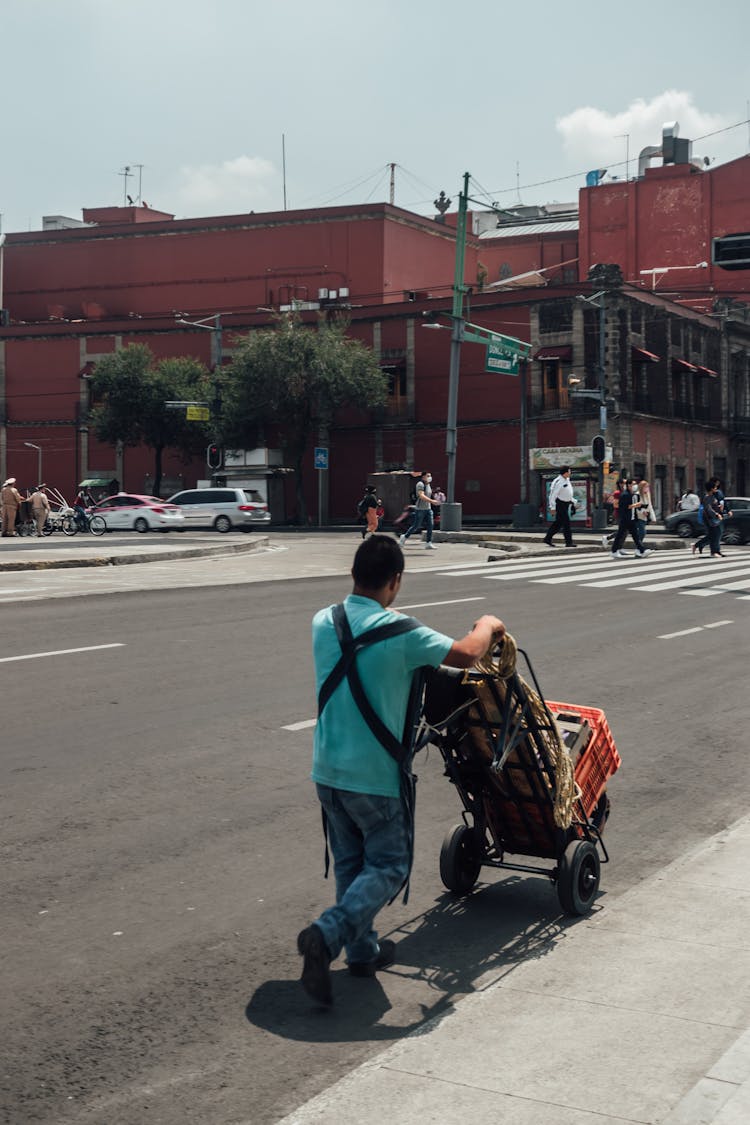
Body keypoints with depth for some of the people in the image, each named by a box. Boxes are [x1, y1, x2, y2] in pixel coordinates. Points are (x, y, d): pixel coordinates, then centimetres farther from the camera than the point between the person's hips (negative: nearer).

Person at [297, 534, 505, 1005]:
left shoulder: (324, 623, 0)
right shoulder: (400, 632, -18)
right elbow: (465, 654, -12)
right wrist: (488, 626, 8)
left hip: (328, 770, 6)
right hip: (376, 776, -6)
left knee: (350, 863, 19)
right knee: (388, 867, 6)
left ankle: (362, 950, 29)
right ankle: (326, 935, -11)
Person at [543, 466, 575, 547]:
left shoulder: (567, 480, 10)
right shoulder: (558, 482, -19)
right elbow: (553, 495, -20)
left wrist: (573, 502, 21)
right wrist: (552, 507, -21)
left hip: (566, 503, 9)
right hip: (560, 504, -9)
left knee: (559, 523, 12)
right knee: (566, 522, -9)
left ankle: (548, 539, 19)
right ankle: (569, 542, -5)